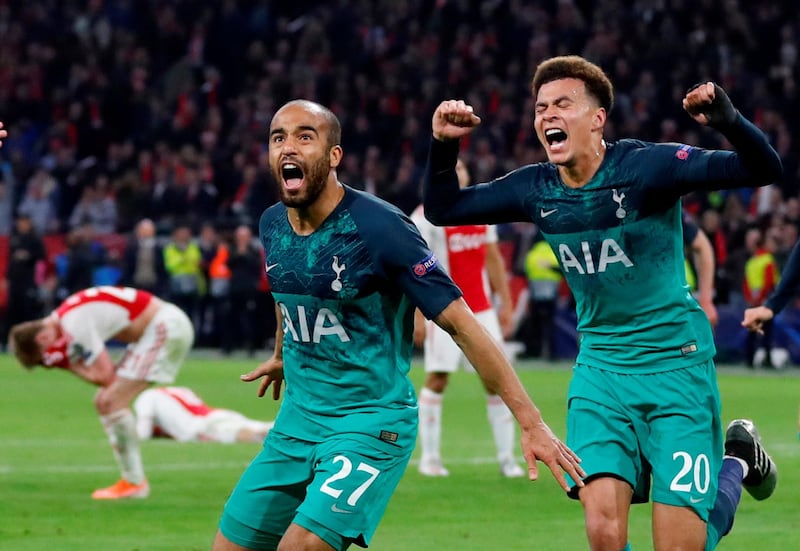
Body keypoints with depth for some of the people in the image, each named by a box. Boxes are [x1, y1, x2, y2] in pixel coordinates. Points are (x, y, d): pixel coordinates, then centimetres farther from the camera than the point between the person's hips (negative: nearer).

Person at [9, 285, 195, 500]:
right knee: (104, 402, 11)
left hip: (165, 327, -10)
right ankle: (132, 478, 13)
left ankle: (134, 482, -7)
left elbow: (104, 376, -20)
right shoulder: (64, 315, 7)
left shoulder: (74, 326, -23)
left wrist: (69, 364, -9)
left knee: (111, 401, -14)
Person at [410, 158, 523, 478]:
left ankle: (507, 457, 4)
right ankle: (429, 457, 8)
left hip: (482, 309, 5)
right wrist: (418, 315, -14)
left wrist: (506, 303, 14)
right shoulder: (426, 217, -6)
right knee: (437, 379, -3)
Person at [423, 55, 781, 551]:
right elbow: (442, 209, 13)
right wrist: (443, 146, -4)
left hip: (677, 363, -4)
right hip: (600, 368, 4)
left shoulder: (646, 167, -14)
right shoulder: (536, 190, 1)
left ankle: (739, 459, 26)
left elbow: (764, 170, -19)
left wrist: (728, 120, -38)